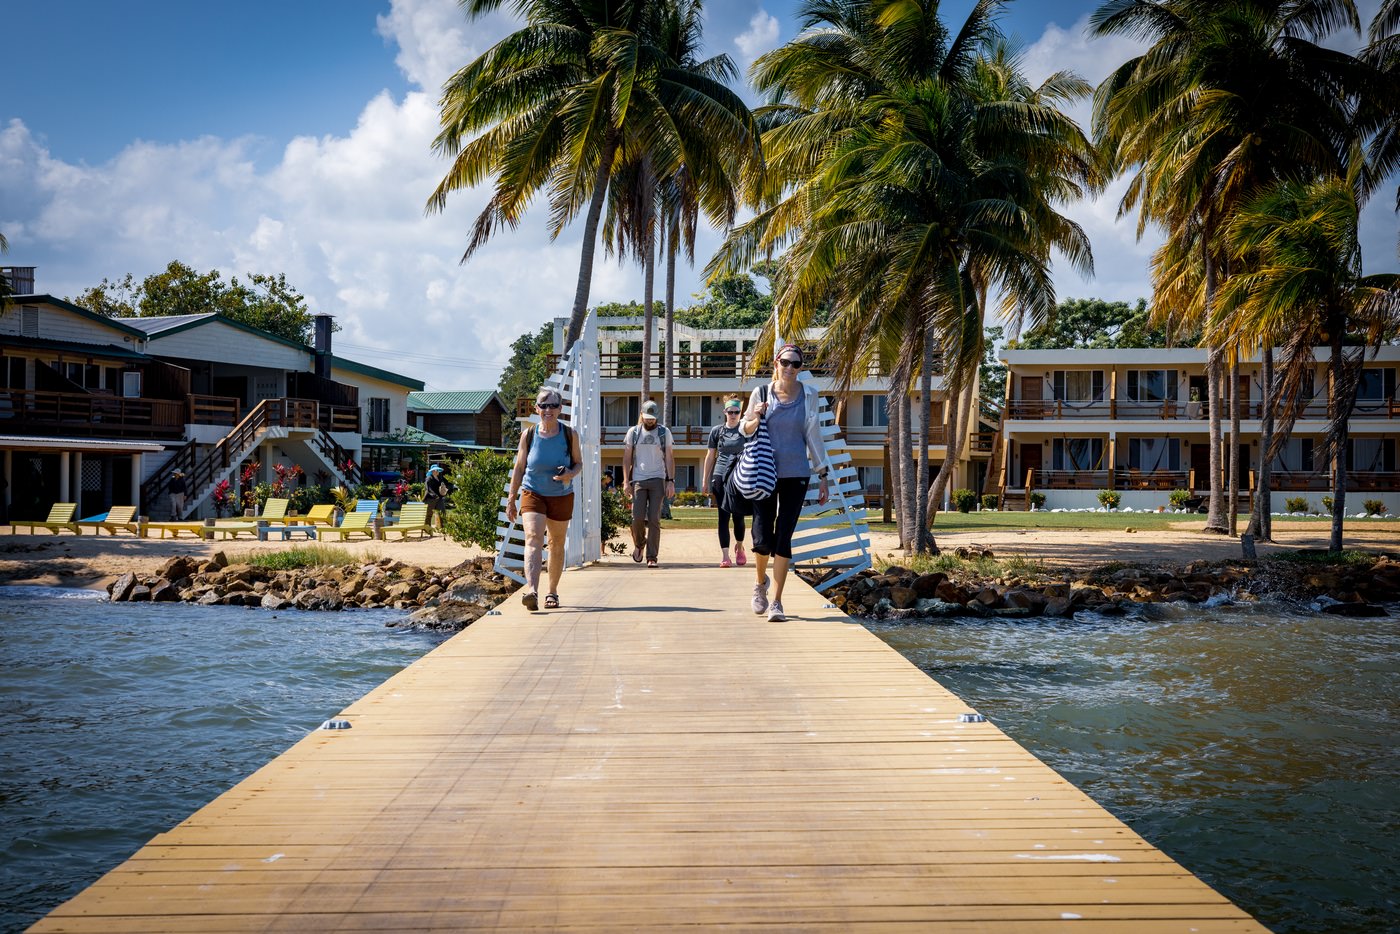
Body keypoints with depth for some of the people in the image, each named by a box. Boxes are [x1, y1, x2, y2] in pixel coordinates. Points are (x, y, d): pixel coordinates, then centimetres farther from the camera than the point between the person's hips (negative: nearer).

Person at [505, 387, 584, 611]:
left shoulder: (570, 434, -6)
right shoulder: (528, 435, -6)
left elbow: (579, 463, 5)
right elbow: (519, 468, 1)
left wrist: (570, 474, -19)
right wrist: (511, 500, 2)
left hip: (562, 497, 2)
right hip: (533, 494, -2)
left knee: (557, 545, 12)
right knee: (533, 539, -21)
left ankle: (553, 592, 30)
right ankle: (531, 591, -35)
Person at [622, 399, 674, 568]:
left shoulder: (664, 432, 7)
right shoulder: (633, 432, 8)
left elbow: (669, 458, 6)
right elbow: (627, 458, 8)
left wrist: (671, 481, -3)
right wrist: (626, 481, -1)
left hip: (658, 480, 0)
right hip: (638, 480, 0)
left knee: (654, 519, -6)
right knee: (637, 517, -8)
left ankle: (652, 557, -2)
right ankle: (639, 544, 22)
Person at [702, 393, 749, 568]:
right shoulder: (717, 431, 8)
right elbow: (710, 456, 12)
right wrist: (704, 480, 10)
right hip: (720, 477, 1)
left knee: (738, 516, 2)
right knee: (723, 517, -2)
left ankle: (739, 548, 28)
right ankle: (725, 555, -4)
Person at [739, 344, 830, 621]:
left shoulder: (809, 395, 3)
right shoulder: (761, 393, 0)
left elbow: (814, 436, 9)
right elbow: (745, 429, 11)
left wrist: (823, 476, 8)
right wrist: (755, 419, -13)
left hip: (796, 475, 0)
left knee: (783, 538, -4)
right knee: (763, 540, -4)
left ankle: (776, 601, 2)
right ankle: (761, 583, 27)